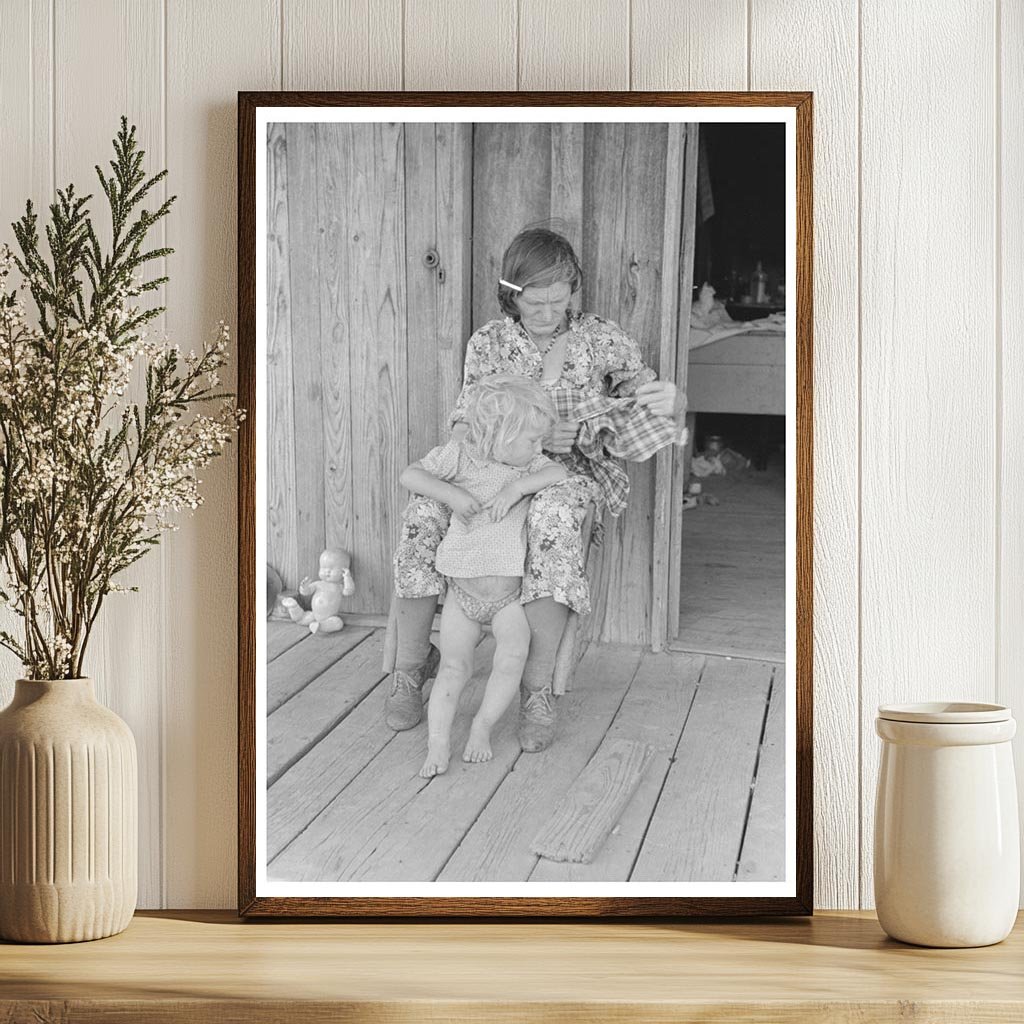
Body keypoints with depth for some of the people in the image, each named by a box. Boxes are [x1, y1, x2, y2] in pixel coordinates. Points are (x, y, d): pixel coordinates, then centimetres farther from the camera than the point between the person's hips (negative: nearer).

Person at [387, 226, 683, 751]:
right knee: (424, 512, -29)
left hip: (574, 474, -2)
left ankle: (537, 691, -36)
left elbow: (650, 402, -6)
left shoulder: (599, 338, -1)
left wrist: (668, 400, -34)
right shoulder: (488, 343, 3)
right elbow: (464, 428, -4)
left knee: (552, 518, -40)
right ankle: (409, 669, -14)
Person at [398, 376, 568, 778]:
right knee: (454, 665, -9)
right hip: (463, 589, -2)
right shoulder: (459, 454, -7)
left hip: (510, 591, 2)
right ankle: (437, 744, -8)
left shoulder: (528, 463, 2)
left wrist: (517, 487, -22)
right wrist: (450, 493, -22)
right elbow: (410, 475, -8)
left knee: (513, 657, -18)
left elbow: (560, 472, -11)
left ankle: (482, 726, 0)